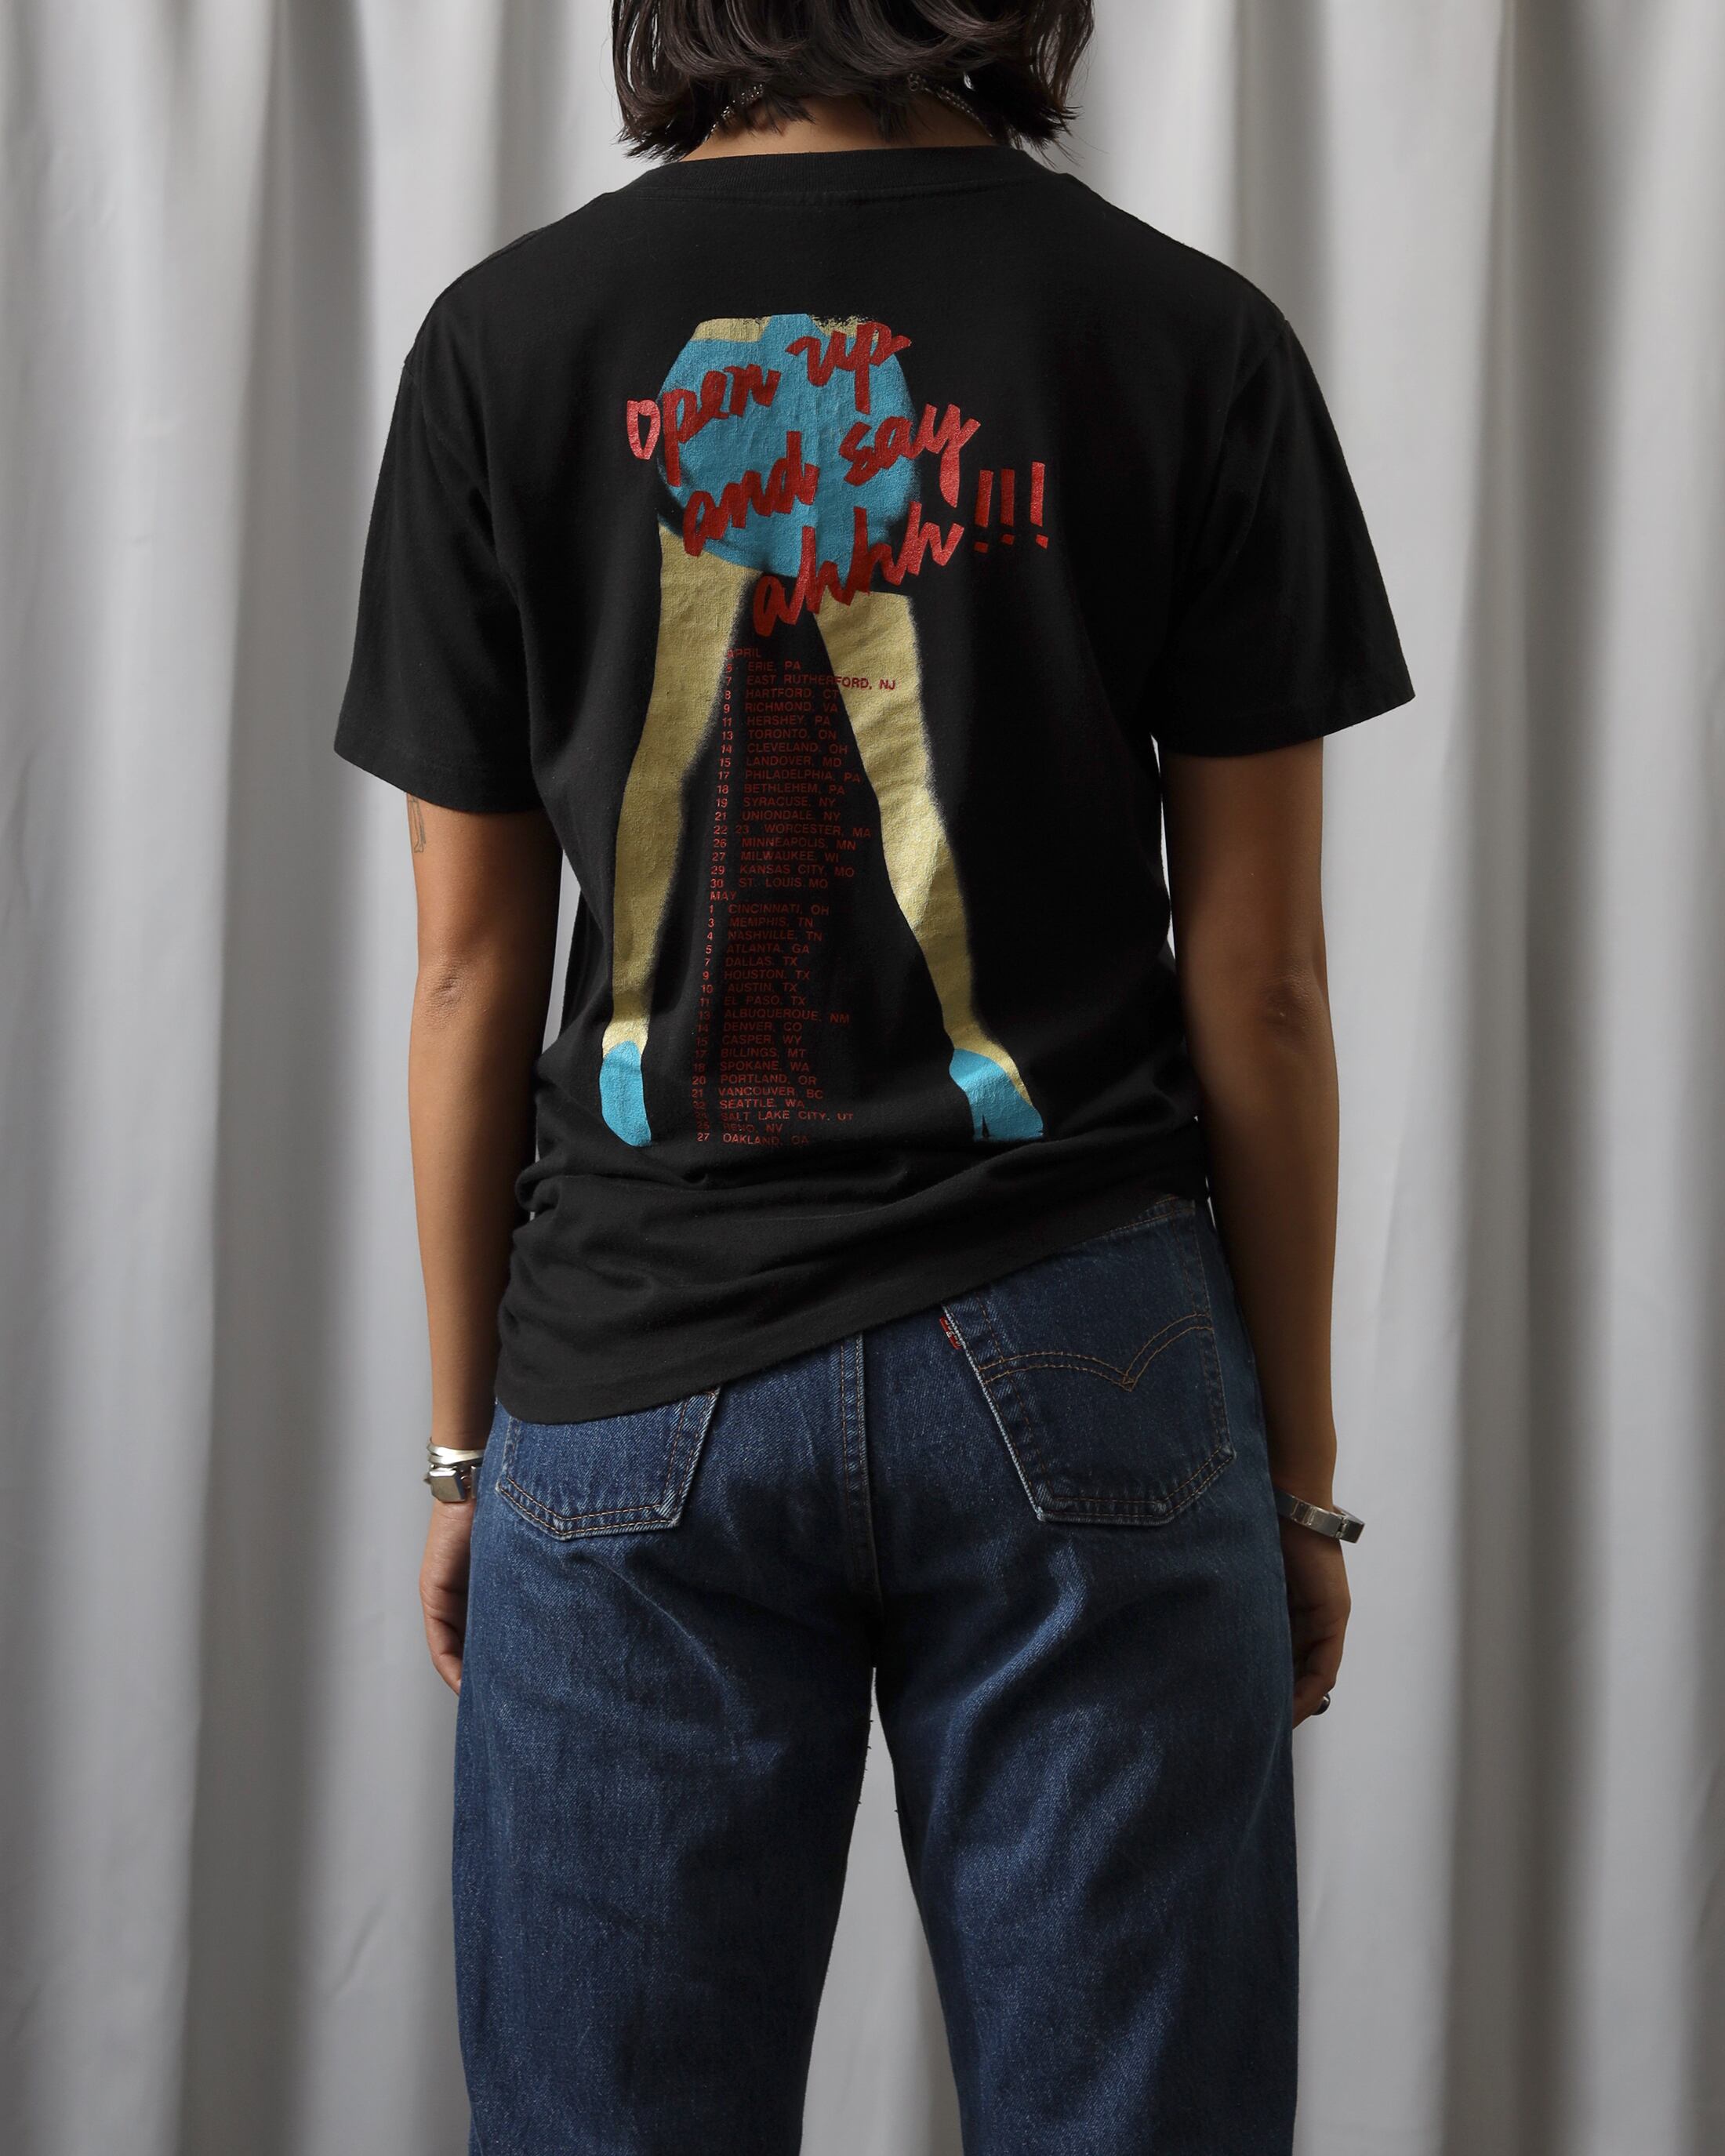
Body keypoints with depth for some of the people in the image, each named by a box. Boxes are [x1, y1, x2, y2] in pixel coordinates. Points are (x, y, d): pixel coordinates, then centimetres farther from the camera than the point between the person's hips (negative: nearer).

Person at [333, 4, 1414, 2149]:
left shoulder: (502, 340, 0)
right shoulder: (1197, 340, -2)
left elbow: (471, 973, 1)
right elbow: (1256, 981, -2)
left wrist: (466, 1444, 11)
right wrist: (1300, 1466, 8)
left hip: (633, 1387, 1)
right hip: (1081, 1357, 0)